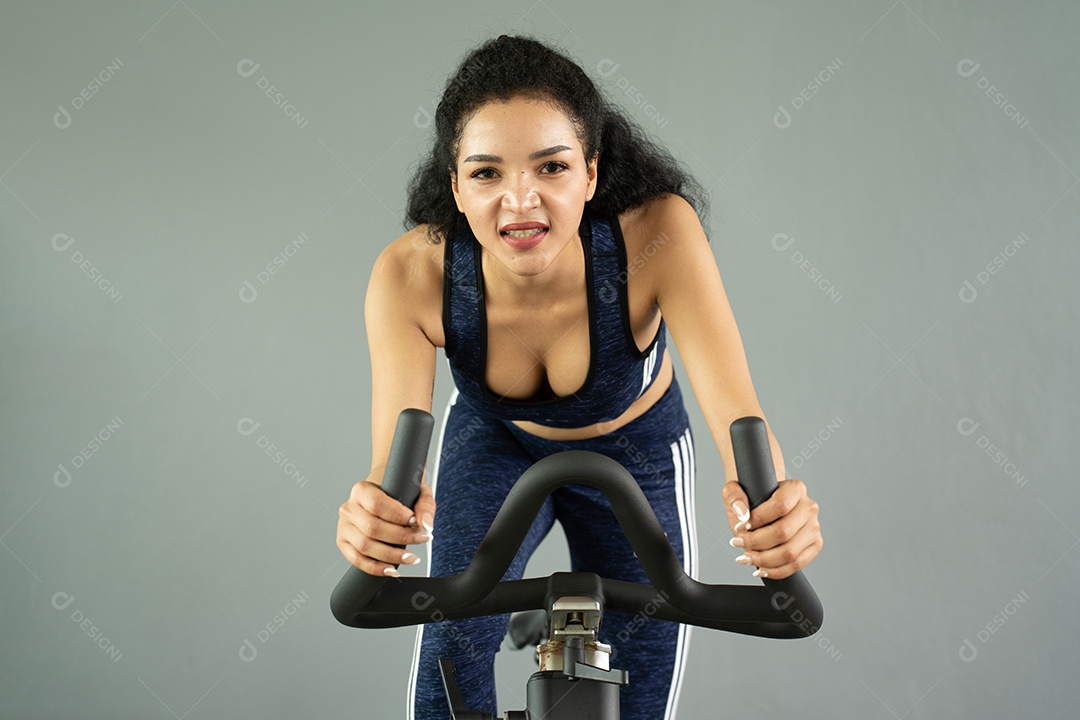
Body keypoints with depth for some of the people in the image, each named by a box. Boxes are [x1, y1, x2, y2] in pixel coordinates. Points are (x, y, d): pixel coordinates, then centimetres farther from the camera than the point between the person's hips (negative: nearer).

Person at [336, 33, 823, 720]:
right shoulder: (411, 274, -34)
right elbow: (396, 448, -41)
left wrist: (768, 500, -68)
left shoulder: (658, 232, -38)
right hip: (494, 443, 0)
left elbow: (735, 407, -45)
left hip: (632, 454, 0)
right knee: (455, 642, -20)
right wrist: (375, 511, -66)